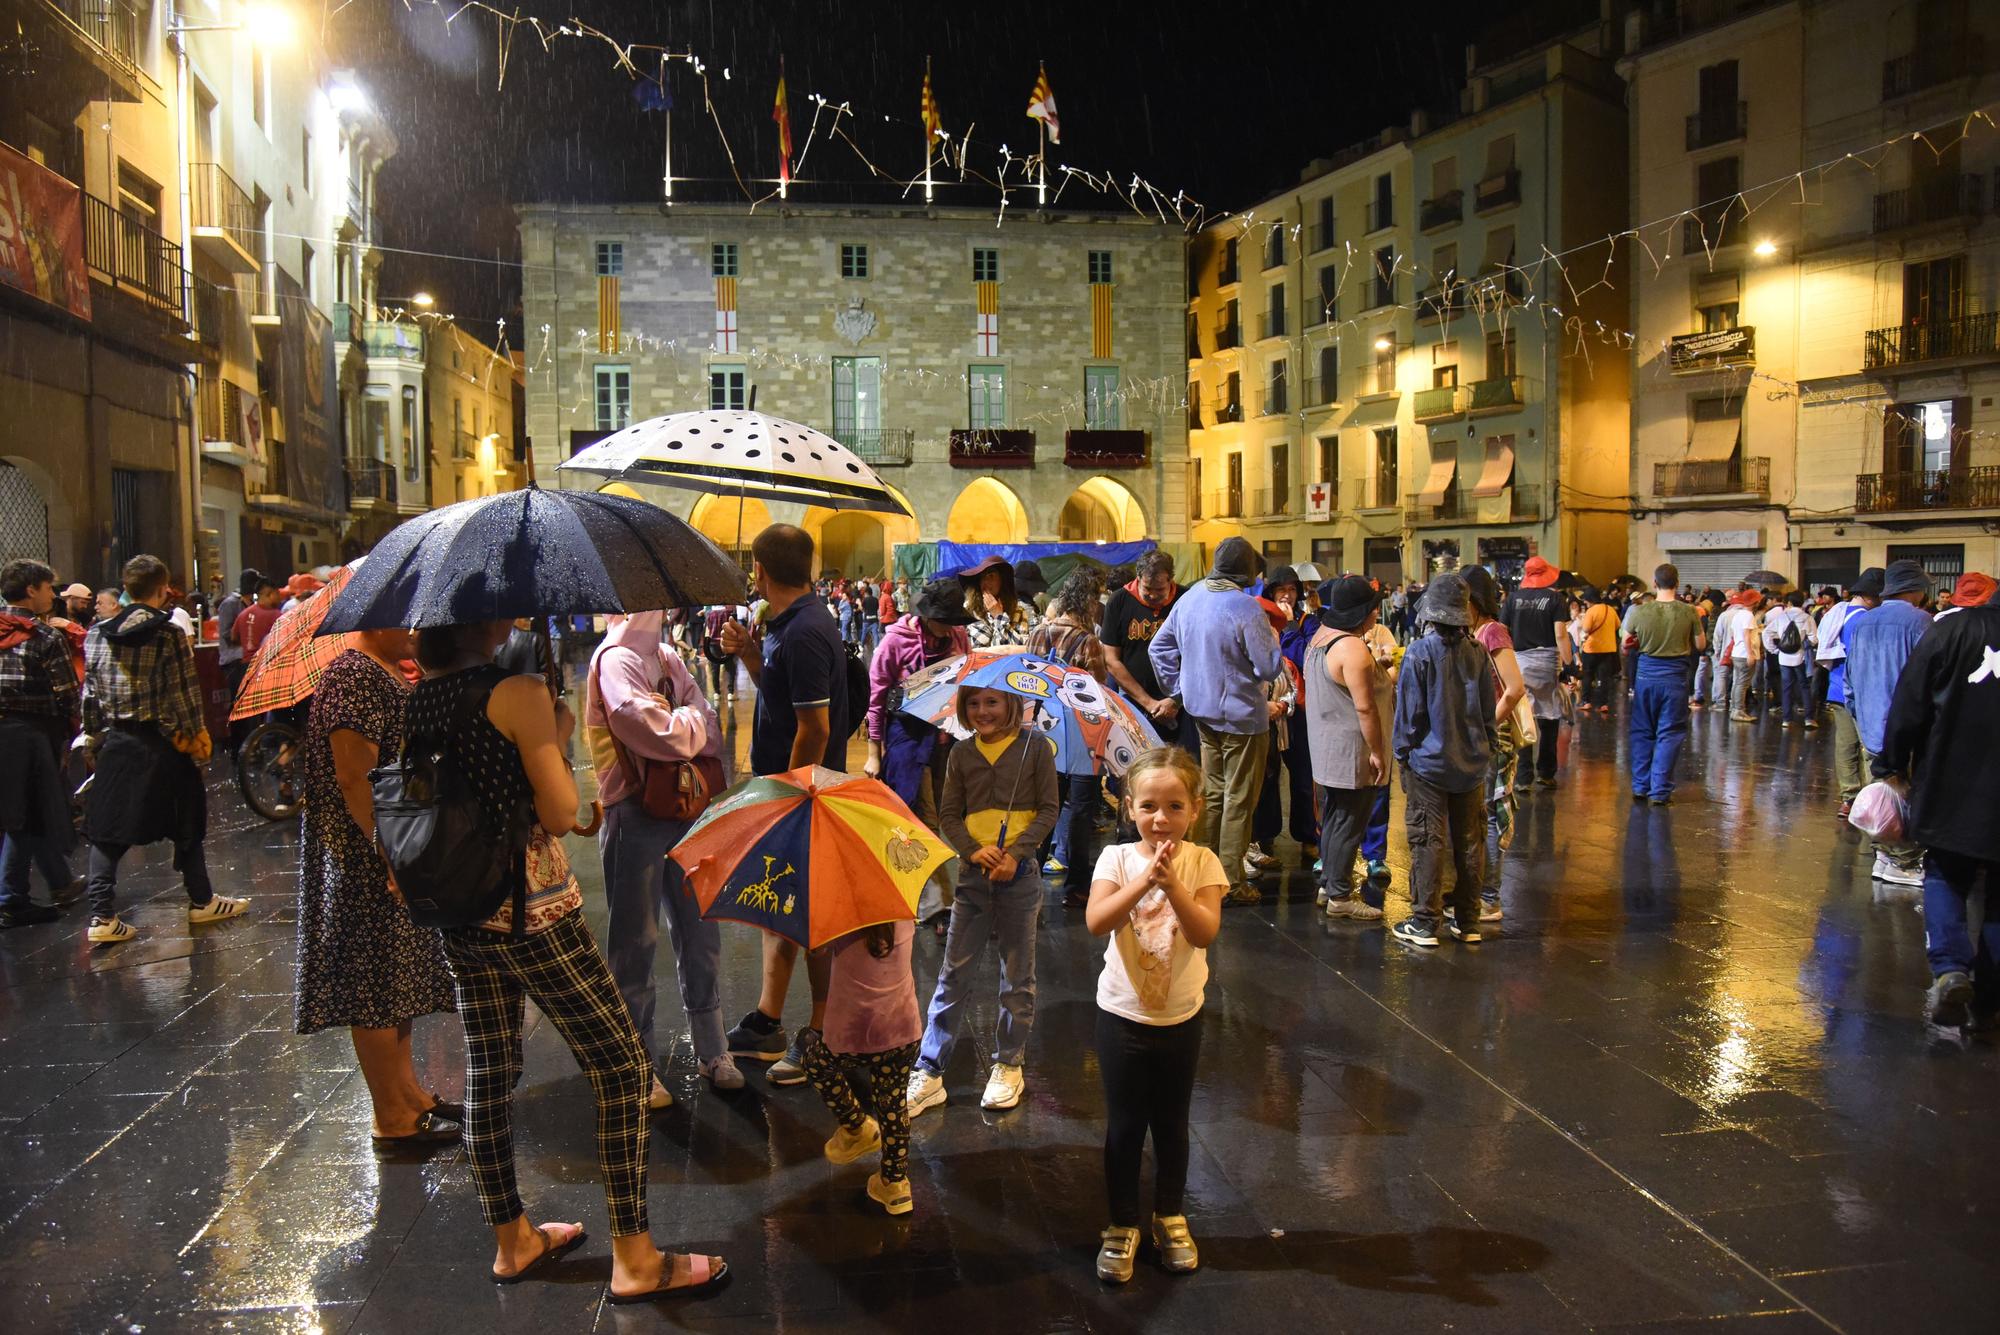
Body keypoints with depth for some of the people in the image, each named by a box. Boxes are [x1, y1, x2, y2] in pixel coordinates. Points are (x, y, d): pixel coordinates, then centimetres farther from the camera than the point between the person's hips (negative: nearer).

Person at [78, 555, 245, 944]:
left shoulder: (97, 635, 2)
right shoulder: (170, 635, -11)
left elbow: (90, 693, 6)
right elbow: (184, 694, -10)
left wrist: (94, 734, 16)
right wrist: (196, 737, 1)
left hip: (116, 742, 4)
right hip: (163, 745, -3)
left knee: (106, 829, 7)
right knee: (186, 824, 11)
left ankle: (102, 916, 0)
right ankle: (201, 902, 21)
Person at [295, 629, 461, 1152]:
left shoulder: (385, 672, 12)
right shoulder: (355, 676, -19)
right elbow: (354, 777, -25)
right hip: (369, 862, -10)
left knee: (398, 980, 18)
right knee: (376, 988, 0)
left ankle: (410, 1094, 30)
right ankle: (394, 1120, 9)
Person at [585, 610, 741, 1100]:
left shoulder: (670, 663, 11)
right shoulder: (616, 660, -13)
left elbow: (710, 735, 5)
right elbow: (667, 737, -22)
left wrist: (686, 727, -13)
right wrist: (695, 719, -5)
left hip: (684, 809, 7)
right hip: (635, 816, -7)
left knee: (698, 930, 14)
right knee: (635, 941, 4)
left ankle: (710, 1050, 29)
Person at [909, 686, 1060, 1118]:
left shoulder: (1035, 746, -2)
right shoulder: (961, 754, 6)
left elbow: (1048, 808, -2)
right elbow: (950, 815, 7)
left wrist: (1016, 852, -14)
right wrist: (974, 850, -12)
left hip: (1019, 874, -2)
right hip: (973, 873, 2)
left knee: (1017, 975, 8)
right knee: (953, 974, 3)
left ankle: (1009, 1065, 23)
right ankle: (929, 1073, 8)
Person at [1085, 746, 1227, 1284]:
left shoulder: (1201, 862, -8)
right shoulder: (1118, 858, -10)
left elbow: (1205, 933, -20)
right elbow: (1095, 922, -24)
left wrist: (1172, 884, -32)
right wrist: (1143, 881, -33)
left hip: (1180, 1018, 1)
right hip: (1122, 1016, -1)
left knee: (1172, 1123, 16)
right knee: (1124, 1125, 10)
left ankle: (1171, 1217, 36)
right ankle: (1122, 1226, 26)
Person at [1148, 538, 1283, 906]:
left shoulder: (1189, 599, 1)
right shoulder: (1245, 607, -22)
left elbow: (1159, 647, 10)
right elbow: (1269, 668, -19)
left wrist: (1178, 689, 15)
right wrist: (1273, 639, 0)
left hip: (1203, 713, 7)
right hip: (1241, 716, -7)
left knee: (1212, 792, 19)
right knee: (1239, 800, 3)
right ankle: (1232, 883, 8)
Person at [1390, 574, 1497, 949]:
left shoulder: (1420, 652, -13)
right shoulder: (1477, 653, 0)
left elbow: (1410, 710, -11)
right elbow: (1488, 710, 7)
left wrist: (1402, 752, 0)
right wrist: (1484, 751, 17)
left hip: (1429, 762, -4)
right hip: (1471, 763, 4)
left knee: (1428, 842, 0)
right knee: (1469, 842, 12)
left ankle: (1424, 924, 2)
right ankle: (1467, 922, 19)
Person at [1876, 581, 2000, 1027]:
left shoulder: (1951, 629, -6)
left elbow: (1910, 706, -6)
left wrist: (1891, 765, 4)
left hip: (1951, 788, -2)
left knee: (1944, 876, 13)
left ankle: (1950, 967, -9)